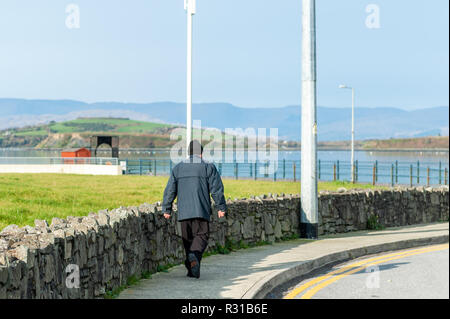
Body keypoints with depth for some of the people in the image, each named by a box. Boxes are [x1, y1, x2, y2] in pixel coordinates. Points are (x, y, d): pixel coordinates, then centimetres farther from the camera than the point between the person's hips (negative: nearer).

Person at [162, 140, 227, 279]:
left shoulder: (178, 168, 11)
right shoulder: (208, 167, 2)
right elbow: (217, 189, -2)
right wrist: (221, 207, 3)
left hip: (183, 211, 3)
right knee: (201, 235, -1)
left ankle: (192, 270, 6)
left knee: (188, 238, 10)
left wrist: (167, 209, 13)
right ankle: (194, 255, -30)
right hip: (202, 210, -3)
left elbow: (170, 190, 9)